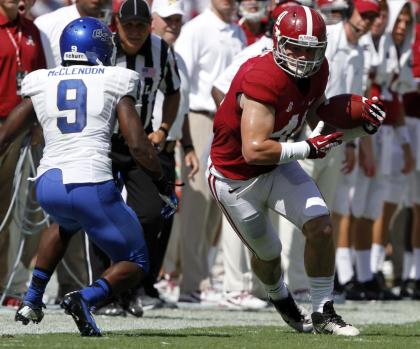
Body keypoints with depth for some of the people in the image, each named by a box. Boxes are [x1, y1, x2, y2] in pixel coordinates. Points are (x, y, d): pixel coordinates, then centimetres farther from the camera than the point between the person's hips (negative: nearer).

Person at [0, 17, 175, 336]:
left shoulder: (41, 83, 12)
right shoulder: (113, 83, 2)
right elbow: (138, 145, -5)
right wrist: (163, 181, 10)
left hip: (48, 186, 5)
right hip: (92, 185, -5)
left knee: (67, 223, 41)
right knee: (135, 265, 13)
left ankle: (32, 300, 34)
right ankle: (86, 298, -17)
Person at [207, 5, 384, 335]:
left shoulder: (316, 71, -9)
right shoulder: (262, 80, -35)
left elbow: (322, 124, 9)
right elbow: (253, 150, -40)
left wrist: (359, 123, -10)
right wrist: (309, 148, -32)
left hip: (277, 165, 6)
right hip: (235, 179, -6)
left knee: (320, 224, -13)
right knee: (268, 253, 12)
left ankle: (323, 313, 1)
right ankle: (280, 297, 47)